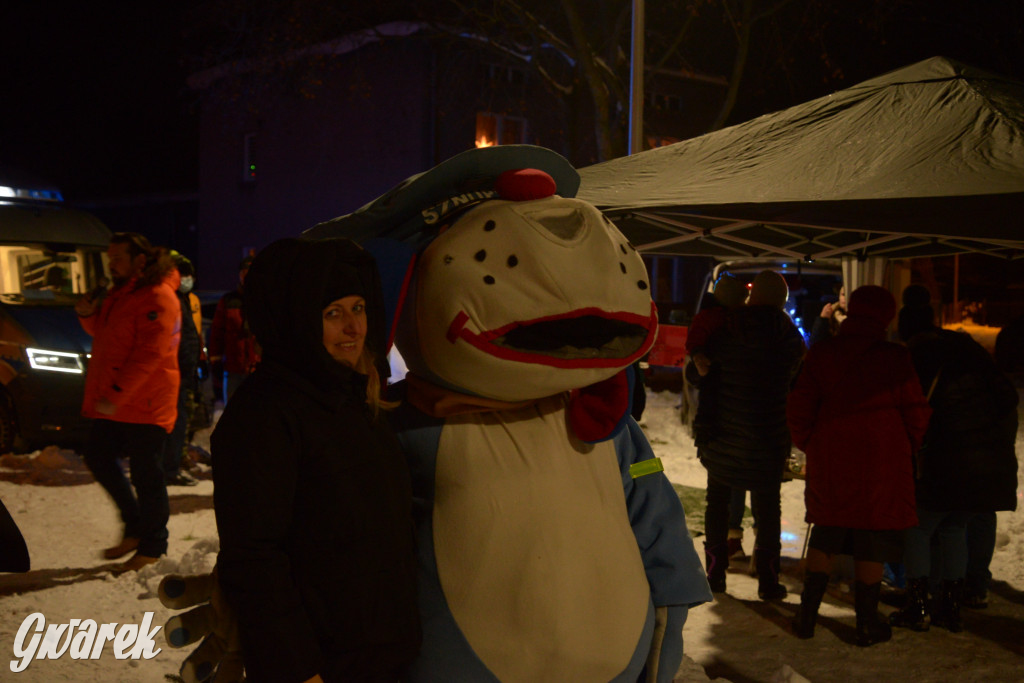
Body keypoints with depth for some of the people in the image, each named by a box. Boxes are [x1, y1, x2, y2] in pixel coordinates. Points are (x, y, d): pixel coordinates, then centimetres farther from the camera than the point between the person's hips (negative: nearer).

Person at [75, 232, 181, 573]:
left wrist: (116, 394, -26)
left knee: (146, 474, -1)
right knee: (98, 457, 14)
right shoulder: (121, 293, 15)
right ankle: (135, 528, 27)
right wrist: (89, 315, 5)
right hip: (113, 401, 10)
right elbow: (104, 333, 27)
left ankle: (152, 545, 13)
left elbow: (149, 355, -24)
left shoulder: (157, 299, -17)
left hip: (144, 404, -10)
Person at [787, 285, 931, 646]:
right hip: (881, 464, -3)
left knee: (825, 535, 15)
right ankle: (867, 623, 15)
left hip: (829, 463, 3)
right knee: (872, 541, 7)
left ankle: (807, 615, 17)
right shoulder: (894, 358, -8)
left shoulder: (820, 353, 0)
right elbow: (916, 414, -2)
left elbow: (799, 409, 1)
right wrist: (907, 450, 16)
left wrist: (811, 447, 16)